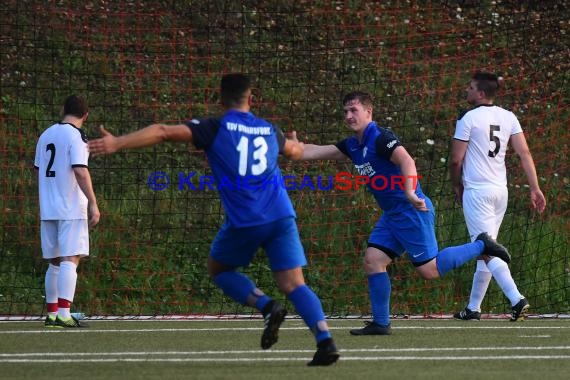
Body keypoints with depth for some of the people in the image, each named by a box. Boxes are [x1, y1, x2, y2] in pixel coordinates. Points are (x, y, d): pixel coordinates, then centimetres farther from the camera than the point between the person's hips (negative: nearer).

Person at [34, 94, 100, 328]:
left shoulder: (46, 135, 14)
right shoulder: (76, 136, -9)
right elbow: (80, 171, -18)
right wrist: (93, 204, -18)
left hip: (47, 210, 7)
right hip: (71, 209, -7)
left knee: (55, 262, 14)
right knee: (70, 259, -10)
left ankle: (52, 314, 17)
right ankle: (64, 314, -20)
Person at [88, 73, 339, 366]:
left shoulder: (215, 129, 2)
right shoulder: (269, 130, 17)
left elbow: (164, 132, -8)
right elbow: (294, 151, 40)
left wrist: (117, 143, -9)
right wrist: (298, 145, 65)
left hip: (244, 221, -3)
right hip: (282, 218, 3)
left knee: (219, 269, 21)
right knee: (294, 284, 1)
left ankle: (266, 306, -3)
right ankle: (325, 341, -19)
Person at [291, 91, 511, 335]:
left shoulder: (381, 138, -15)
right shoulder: (353, 145, 13)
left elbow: (406, 161, -30)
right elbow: (316, 152, 16)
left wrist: (410, 192, -43)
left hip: (412, 211, -9)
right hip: (391, 215, 9)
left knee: (429, 270, -10)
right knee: (373, 260, 0)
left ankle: (481, 246, 6)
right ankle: (380, 323, 5)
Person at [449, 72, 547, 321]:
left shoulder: (469, 119, -9)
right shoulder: (508, 118, 8)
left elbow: (456, 160, -8)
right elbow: (524, 154, 1)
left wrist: (457, 187, 10)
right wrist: (535, 189, -1)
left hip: (477, 191, -7)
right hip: (501, 192, 7)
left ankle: (517, 299, -26)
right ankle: (473, 308, 20)